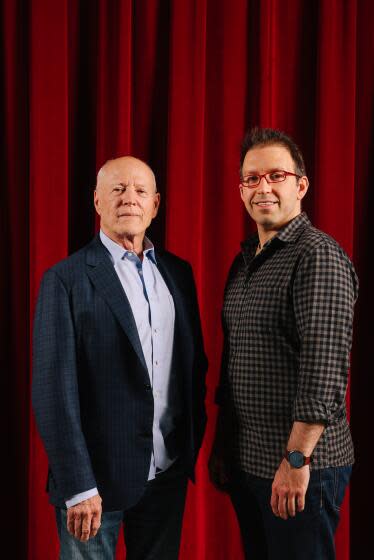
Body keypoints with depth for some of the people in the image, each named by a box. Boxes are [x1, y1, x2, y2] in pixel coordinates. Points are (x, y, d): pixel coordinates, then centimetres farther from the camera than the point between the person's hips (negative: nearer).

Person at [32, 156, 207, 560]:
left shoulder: (178, 273, 6)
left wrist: (194, 446, 8)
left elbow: (195, 364, 12)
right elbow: (53, 389, -13)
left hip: (169, 473, 5)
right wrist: (77, 487, -15)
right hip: (98, 476, -5)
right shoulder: (66, 279, -10)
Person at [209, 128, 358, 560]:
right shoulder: (244, 260, 11)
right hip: (246, 460, 8)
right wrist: (221, 445, 16)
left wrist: (297, 460, -21)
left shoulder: (318, 257, -15)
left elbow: (324, 371, -21)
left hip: (299, 464, -8)